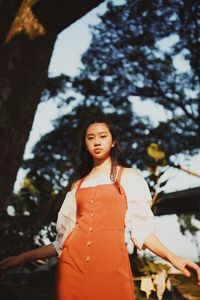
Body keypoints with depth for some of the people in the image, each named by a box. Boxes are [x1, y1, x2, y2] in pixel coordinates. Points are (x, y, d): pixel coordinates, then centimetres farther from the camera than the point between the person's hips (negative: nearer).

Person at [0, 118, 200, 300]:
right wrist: (24, 257, 9)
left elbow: (141, 228, 1)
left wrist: (172, 257, -15)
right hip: (71, 264, 3)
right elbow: (65, 238, 15)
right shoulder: (78, 186, 18)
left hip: (111, 264, -3)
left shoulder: (130, 177, 10)